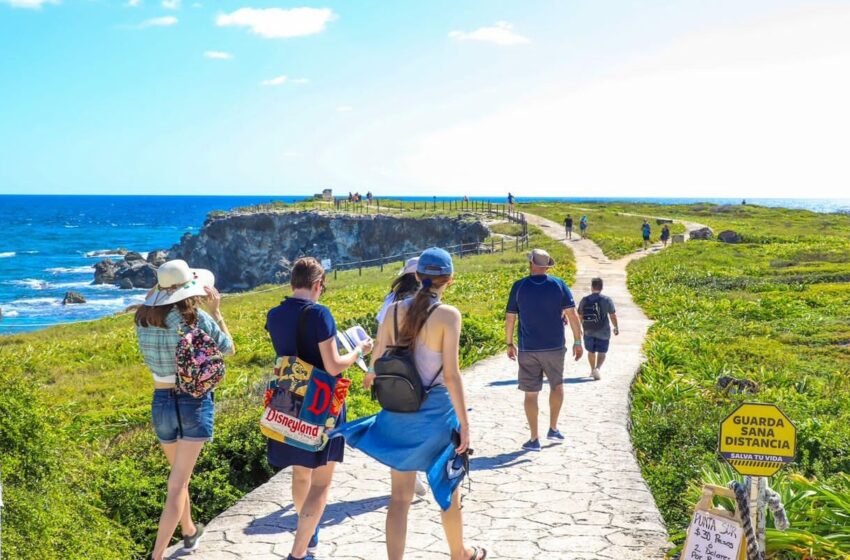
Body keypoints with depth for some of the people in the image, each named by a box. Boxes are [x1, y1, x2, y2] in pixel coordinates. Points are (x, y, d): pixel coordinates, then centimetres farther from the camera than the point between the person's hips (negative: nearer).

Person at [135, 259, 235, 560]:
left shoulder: (143, 319, -3)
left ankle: (189, 531, 44)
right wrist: (216, 310, 4)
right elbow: (229, 349, -1)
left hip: (161, 402, 5)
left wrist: (155, 293, 14)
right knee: (177, 483, -5)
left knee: (179, 474, 25)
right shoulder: (197, 318, -15)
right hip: (194, 401, -5)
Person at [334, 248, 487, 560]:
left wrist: (371, 377, 29)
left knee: (400, 496, 11)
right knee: (449, 489, 18)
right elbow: (451, 375, -18)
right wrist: (464, 422, -12)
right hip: (436, 411, -3)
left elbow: (377, 361, 5)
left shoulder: (395, 310, -1)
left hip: (399, 410, 4)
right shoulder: (448, 315, -15)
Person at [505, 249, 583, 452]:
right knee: (557, 385, 22)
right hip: (554, 347, 1)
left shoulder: (519, 287, -3)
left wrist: (509, 344, 10)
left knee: (530, 393, 5)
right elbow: (572, 315, -5)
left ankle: (534, 439, 8)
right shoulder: (559, 285, -2)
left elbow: (510, 318, 0)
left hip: (528, 349, -1)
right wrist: (577, 341, 2)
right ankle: (553, 429, 25)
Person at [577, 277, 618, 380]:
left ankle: (592, 370, 32)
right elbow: (613, 316, -4)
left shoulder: (584, 300, -1)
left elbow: (580, 316, 9)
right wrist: (616, 328, 11)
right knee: (601, 352, 5)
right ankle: (597, 368, -17)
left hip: (588, 332, 3)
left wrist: (581, 327, 26)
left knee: (591, 351, 19)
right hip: (603, 332, -2)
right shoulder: (606, 300, -8)